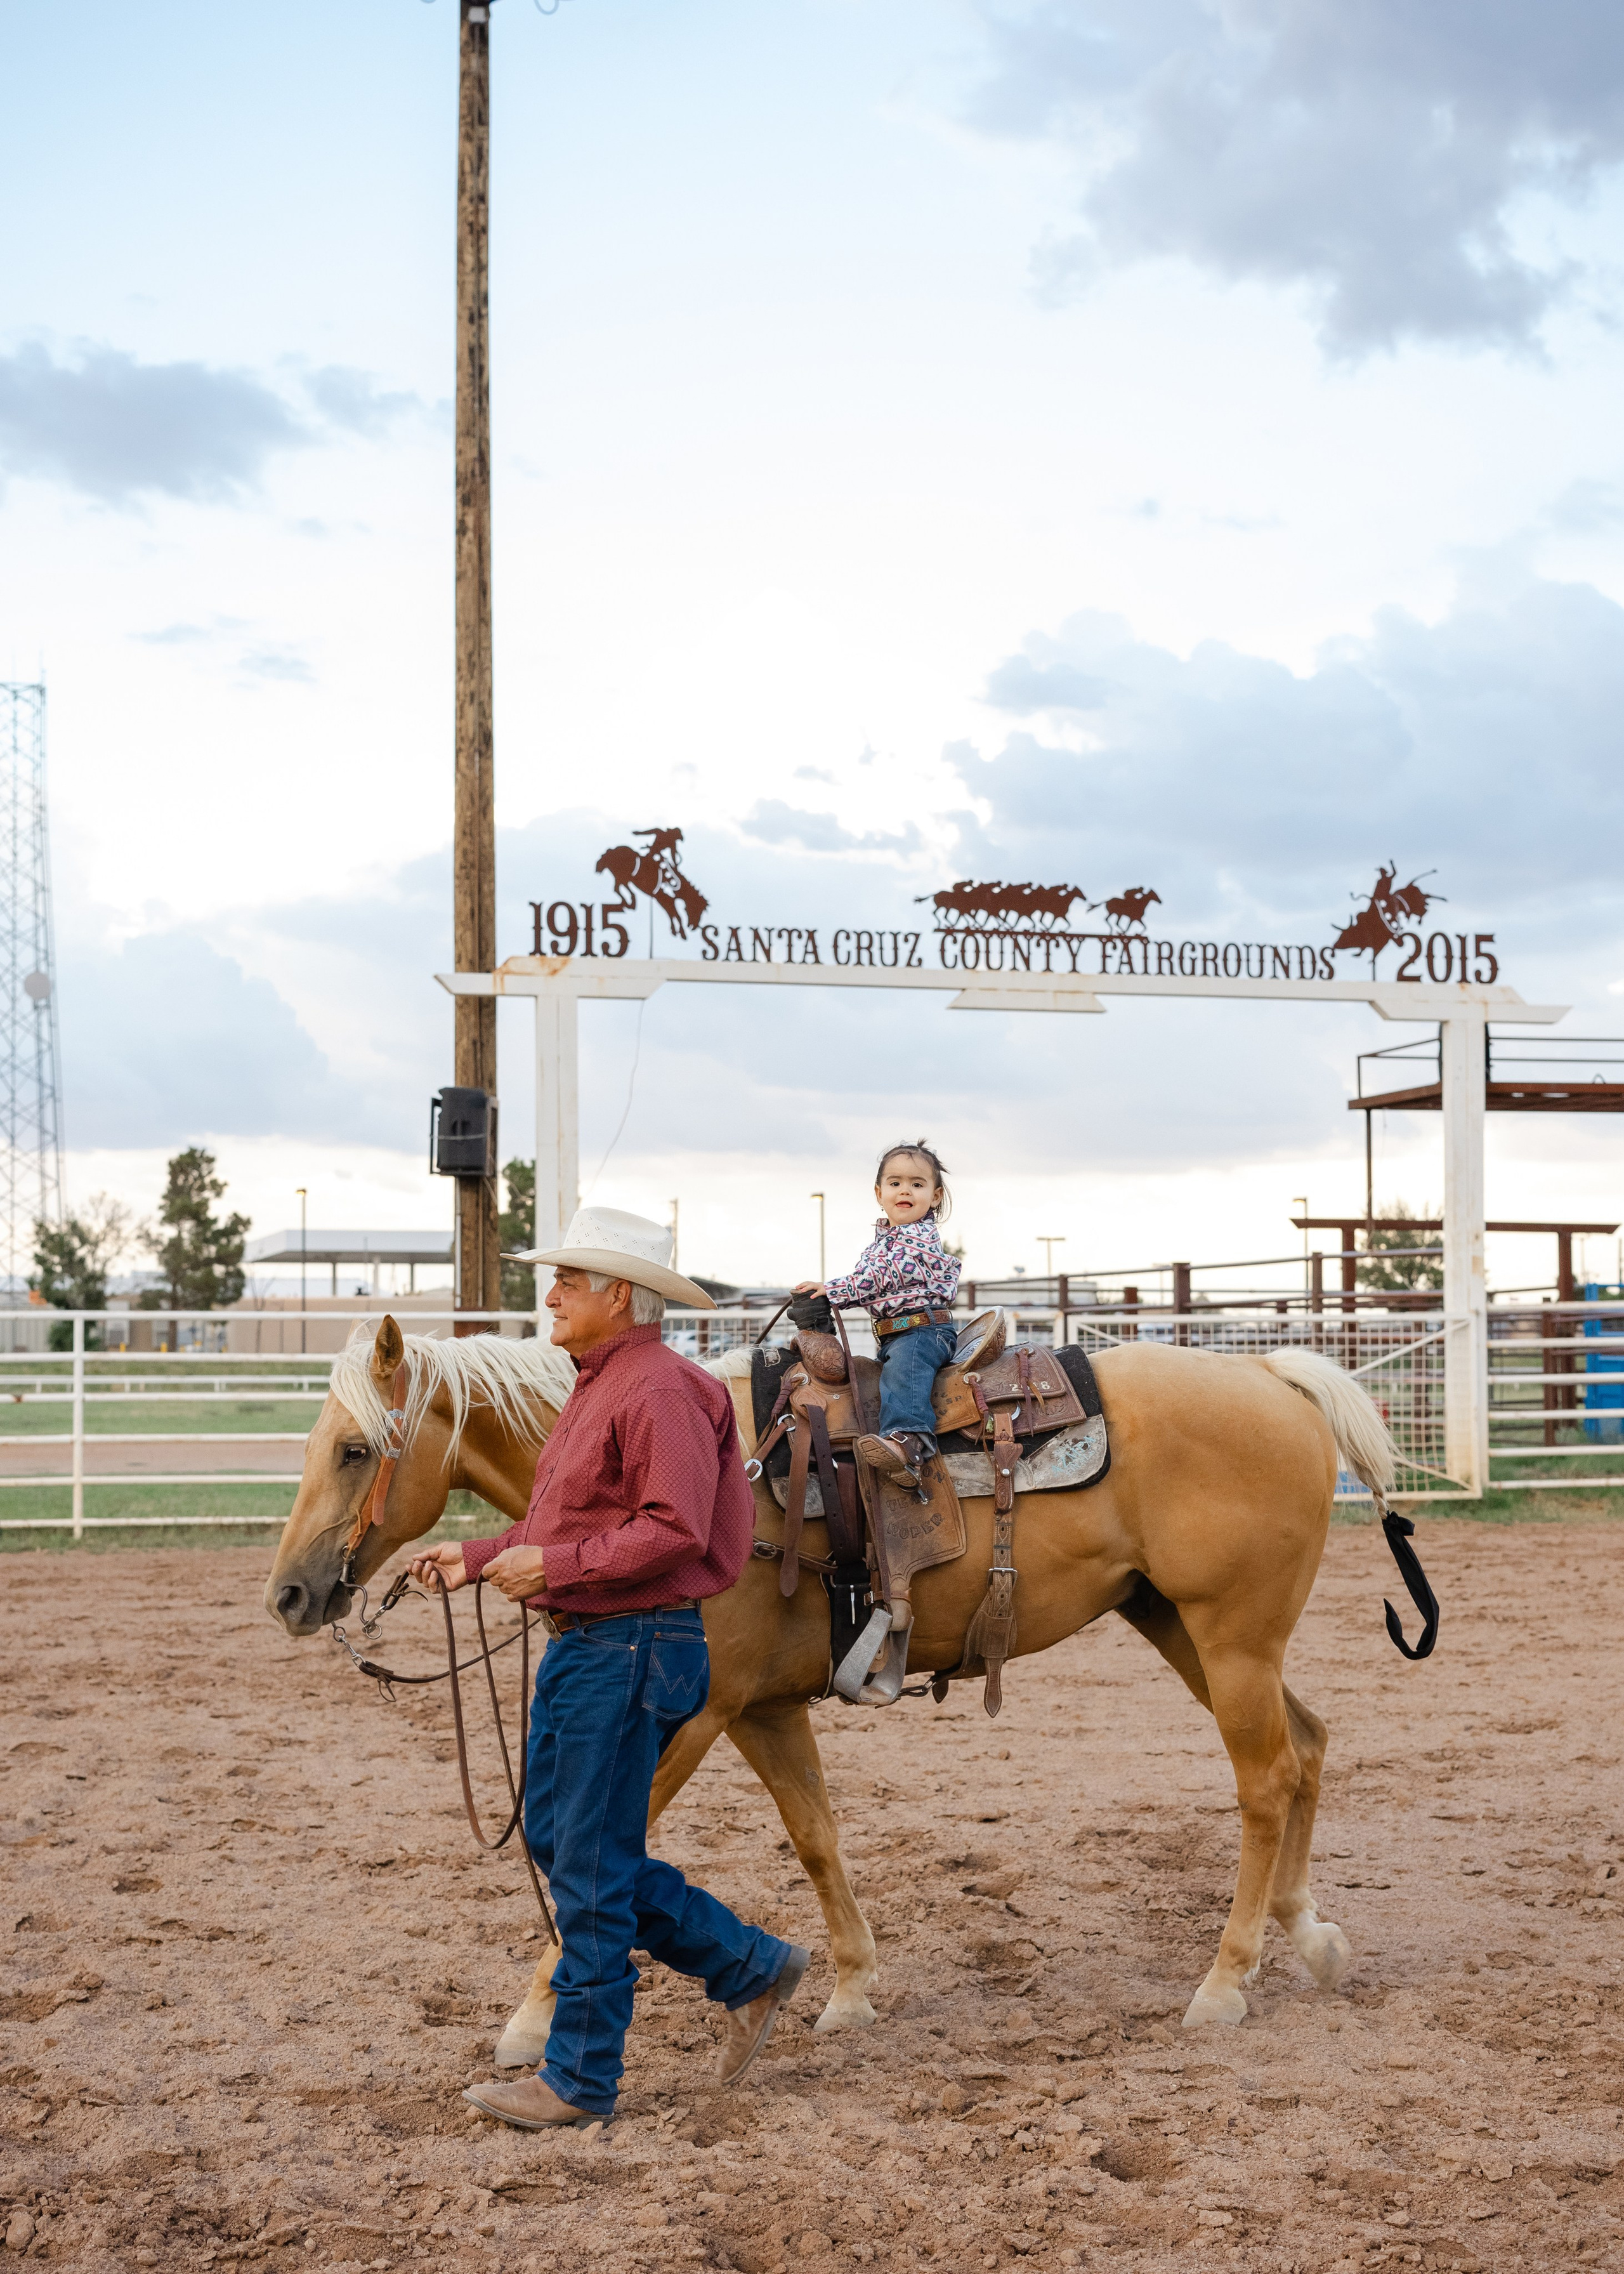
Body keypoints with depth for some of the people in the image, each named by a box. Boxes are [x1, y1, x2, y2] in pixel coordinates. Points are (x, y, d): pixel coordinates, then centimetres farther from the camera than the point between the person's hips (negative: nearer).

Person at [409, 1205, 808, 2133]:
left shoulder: (661, 1392, -17)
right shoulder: (599, 1386, 16)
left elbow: (674, 1533, -25)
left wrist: (554, 1568, -25)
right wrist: (477, 1558, 10)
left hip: (632, 1649, -11)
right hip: (581, 1643, 11)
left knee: (590, 1867, -2)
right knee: (559, 1839, 15)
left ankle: (581, 2081, 11)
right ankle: (752, 1968, 23)